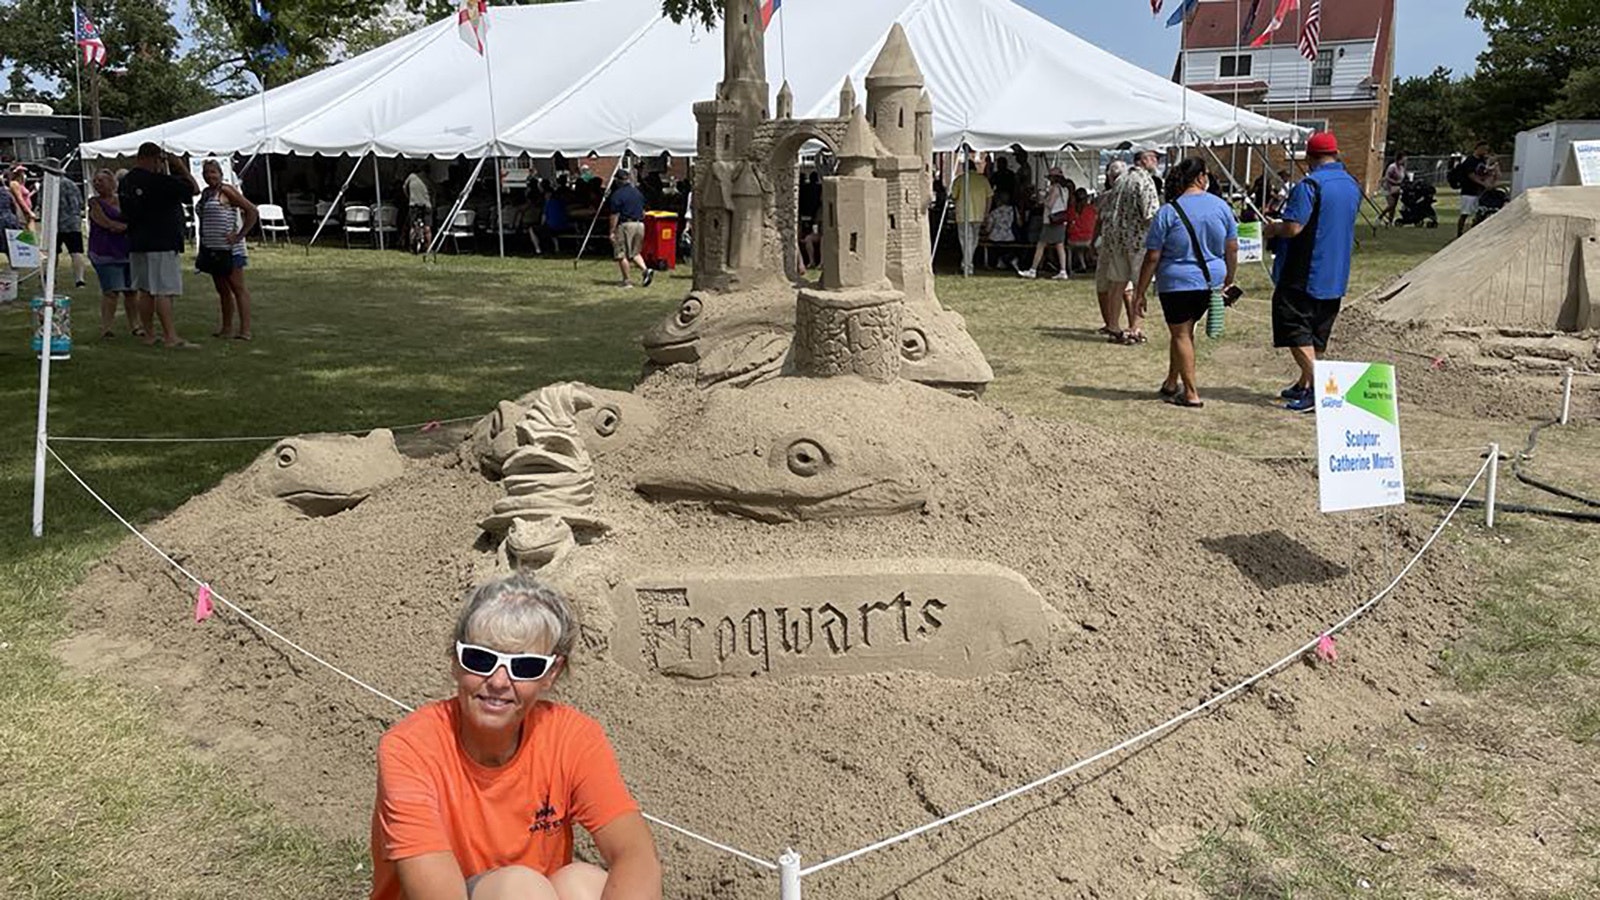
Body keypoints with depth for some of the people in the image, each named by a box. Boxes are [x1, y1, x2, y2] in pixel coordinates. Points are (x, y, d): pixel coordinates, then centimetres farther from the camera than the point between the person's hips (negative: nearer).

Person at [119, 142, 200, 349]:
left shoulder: (125, 183, 9)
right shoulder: (157, 181, -16)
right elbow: (194, 189, -14)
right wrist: (181, 166, 1)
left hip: (136, 244, 8)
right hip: (161, 244, -8)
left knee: (145, 291, 13)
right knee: (164, 291, -10)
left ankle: (149, 334, 19)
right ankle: (171, 337, -12)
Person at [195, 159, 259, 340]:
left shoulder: (226, 191, -9)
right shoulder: (205, 193, 15)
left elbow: (252, 211, -15)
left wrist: (240, 235, -14)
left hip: (228, 249, -8)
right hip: (211, 249, 8)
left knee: (238, 288, -7)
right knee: (222, 290, 12)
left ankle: (245, 330, -10)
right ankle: (226, 328, 20)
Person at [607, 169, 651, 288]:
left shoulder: (617, 194, -10)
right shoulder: (637, 192, 11)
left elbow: (615, 215, -11)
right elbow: (643, 212, 16)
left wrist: (612, 231, -7)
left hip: (625, 225, -6)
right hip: (640, 224, 6)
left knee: (621, 254, 3)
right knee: (635, 252, 18)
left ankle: (627, 280, 3)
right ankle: (645, 270, -5)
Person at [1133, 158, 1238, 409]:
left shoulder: (1168, 212, -10)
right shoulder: (1221, 206, 0)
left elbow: (1152, 257, -10)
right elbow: (1232, 249, 7)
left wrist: (1140, 292, -2)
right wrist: (1229, 280, 21)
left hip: (1178, 283, -4)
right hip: (1211, 281, 4)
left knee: (1181, 334, 7)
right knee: (1185, 331, 19)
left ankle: (1191, 394, 5)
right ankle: (1171, 384, 28)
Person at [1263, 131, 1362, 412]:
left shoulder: (1311, 184, -16)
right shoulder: (1352, 186, 11)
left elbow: (1293, 227, -23)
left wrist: (1272, 229, -1)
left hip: (1304, 275, -8)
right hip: (1336, 276, 8)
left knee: (1295, 331, -5)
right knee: (1317, 333, 16)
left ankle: (1317, 386, -16)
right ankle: (1304, 385, 26)